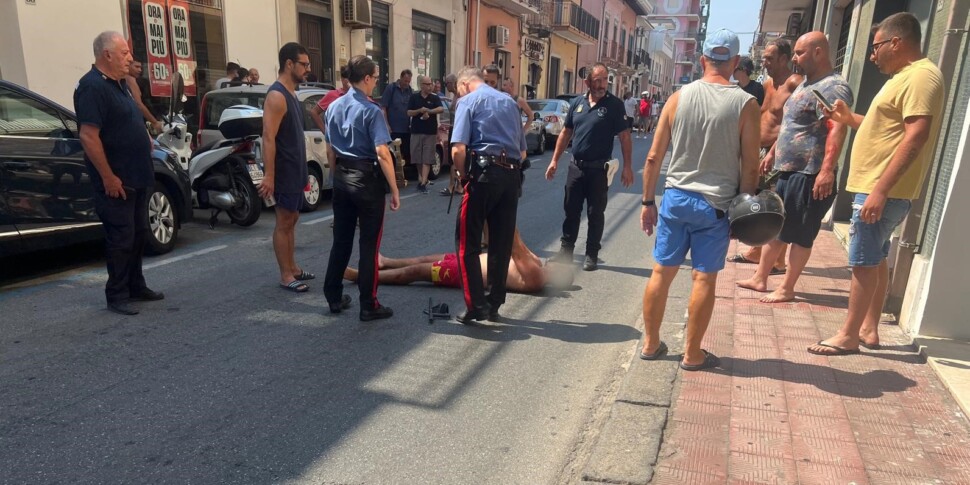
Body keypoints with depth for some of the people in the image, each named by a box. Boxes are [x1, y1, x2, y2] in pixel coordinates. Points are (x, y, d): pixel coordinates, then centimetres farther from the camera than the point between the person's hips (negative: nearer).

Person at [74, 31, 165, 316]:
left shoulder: (119, 83, 14)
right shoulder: (92, 87, -16)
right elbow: (89, 136, -23)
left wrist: (144, 138, 10)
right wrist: (108, 177, -23)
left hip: (136, 176, 9)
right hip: (116, 180, -9)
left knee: (138, 234, 15)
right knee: (121, 238, -3)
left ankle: (136, 287, 26)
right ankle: (117, 296, 8)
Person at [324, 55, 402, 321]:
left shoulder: (334, 107, 8)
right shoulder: (371, 110, -14)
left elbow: (330, 150, 14)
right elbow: (382, 153, -21)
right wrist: (394, 190, -17)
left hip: (341, 179, 7)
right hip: (367, 180, -7)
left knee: (341, 240, 15)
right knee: (369, 244, 0)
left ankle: (334, 297, 23)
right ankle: (369, 305, 6)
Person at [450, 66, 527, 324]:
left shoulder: (468, 101, 2)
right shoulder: (510, 101, 20)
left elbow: (458, 150, -11)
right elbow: (522, 151, 19)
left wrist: (463, 175, 3)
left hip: (484, 173, -6)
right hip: (512, 175, 6)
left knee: (468, 243, 2)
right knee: (502, 244, 11)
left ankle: (477, 306, -2)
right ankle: (494, 305, 19)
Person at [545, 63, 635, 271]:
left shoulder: (614, 105, -6)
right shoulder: (576, 102, 5)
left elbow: (624, 137, -8)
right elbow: (565, 133, 11)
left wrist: (627, 166, -14)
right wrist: (555, 160, 7)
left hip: (599, 168, -3)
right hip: (576, 166, 4)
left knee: (595, 214, 5)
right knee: (571, 210, 10)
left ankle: (592, 255, 16)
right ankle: (566, 250, 21)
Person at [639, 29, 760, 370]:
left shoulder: (678, 97, 0)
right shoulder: (745, 104, -5)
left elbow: (654, 158, 0)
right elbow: (750, 168, -6)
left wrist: (648, 202, 9)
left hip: (676, 198, 2)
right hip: (716, 204, -2)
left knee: (662, 272, 11)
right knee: (704, 278, 6)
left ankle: (650, 344, 23)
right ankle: (692, 355, 17)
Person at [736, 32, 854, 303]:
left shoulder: (833, 87, -16)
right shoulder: (806, 83, 16)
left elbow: (837, 129, -27)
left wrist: (827, 169, -35)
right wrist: (773, 152, 26)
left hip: (809, 174, -10)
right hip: (789, 170, 10)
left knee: (800, 235, 0)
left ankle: (787, 289, 10)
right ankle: (760, 279, 26)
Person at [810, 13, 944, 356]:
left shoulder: (921, 76, -15)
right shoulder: (906, 77, 19)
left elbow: (916, 136, -25)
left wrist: (881, 190, -29)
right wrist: (850, 119, 17)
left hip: (884, 191, -11)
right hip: (876, 188, 11)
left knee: (864, 262, -5)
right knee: (876, 259, 14)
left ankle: (849, 336, 3)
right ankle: (869, 329, 24)